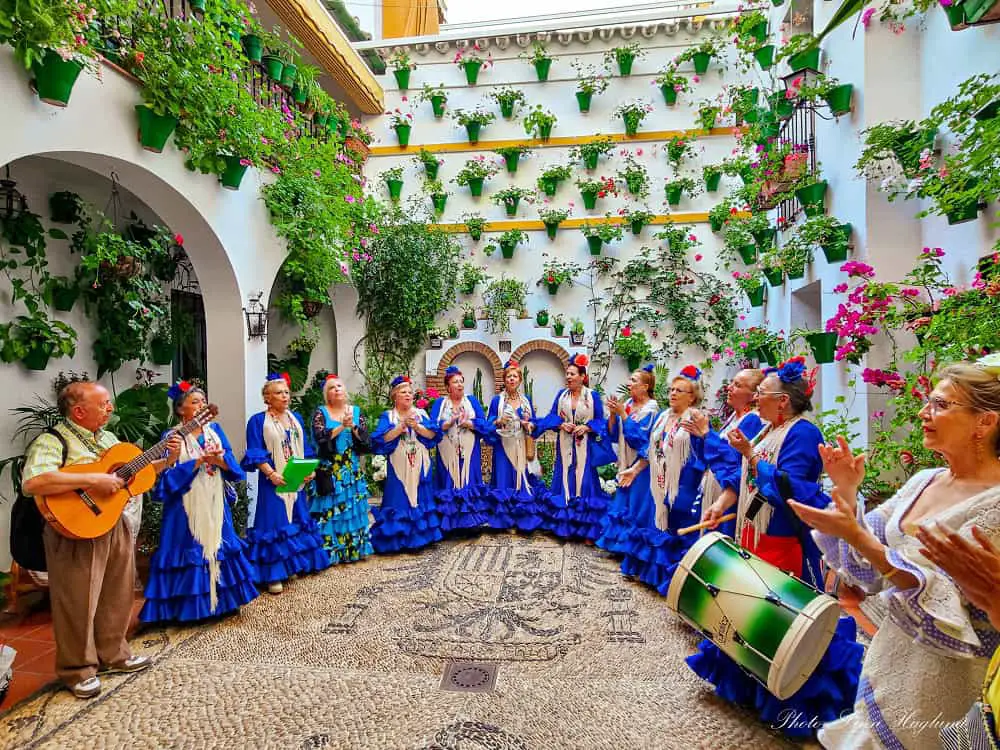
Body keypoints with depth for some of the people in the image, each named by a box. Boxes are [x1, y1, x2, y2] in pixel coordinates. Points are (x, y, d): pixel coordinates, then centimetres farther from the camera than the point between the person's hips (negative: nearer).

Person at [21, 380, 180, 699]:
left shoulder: (107, 438, 10)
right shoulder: (52, 441, -15)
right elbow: (31, 483, -32)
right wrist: (92, 480, -30)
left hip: (115, 527, 7)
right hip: (76, 534, -7)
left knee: (116, 598, 17)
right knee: (78, 605, 6)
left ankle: (112, 653, 35)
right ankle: (78, 669, 25)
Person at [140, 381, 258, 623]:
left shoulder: (215, 429, 7)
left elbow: (232, 462, 1)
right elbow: (170, 474, -13)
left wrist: (220, 460, -19)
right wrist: (200, 461, -21)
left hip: (215, 503, 4)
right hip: (187, 506, -4)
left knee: (218, 547, 10)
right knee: (191, 551, 1)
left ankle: (221, 600, 24)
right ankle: (190, 607, 15)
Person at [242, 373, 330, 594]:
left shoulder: (296, 418, 12)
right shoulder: (258, 421, -4)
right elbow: (255, 454, -10)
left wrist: (309, 470, -3)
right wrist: (271, 474, -23)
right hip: (274, 482, -6)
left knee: (298, 521, 13)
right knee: (276, 524, -4)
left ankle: (298, 564, 27)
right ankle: (273, 575, 5)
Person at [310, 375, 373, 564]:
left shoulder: (356, 411, 7)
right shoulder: (320, 413, 0)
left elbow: (365, 436, -1)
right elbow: (320, 437, -15)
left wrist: (352, 426, -17)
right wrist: (342, 426, -19)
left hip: (352, 469, 3)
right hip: (329, 470, -3)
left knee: (354, 508, 7)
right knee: (331, 510, -3)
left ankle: (354, 548, 19)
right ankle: (330, 552, 7)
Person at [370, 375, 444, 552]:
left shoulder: (421, 414, 9)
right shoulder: (387, 416, 2)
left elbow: (433, 434, -2)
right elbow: (381, 440, -12)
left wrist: (416, 426, -16)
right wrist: (400, 427, -18)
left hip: (420, 466, 3)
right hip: (399, 467, -2)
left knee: (421, 497, 7)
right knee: (400, 500, -2)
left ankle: (422, 535, 18)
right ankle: (399, 539, 8)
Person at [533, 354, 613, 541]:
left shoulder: (593, 396, -1)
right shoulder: (561, 395, 7)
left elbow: (600, 421, -1)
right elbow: (552, 417, 7)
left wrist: (586, 427, -17)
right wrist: (562, 424, -12)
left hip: (584, 446, -3)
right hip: (565, 446, 3)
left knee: (584, 482, 0)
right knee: (565, 483, 6)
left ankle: (586, 529, 8)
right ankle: (564, 526, 16)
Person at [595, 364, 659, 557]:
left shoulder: (650, 409, -12)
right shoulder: (626, 404, 6)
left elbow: (638, 439, -21)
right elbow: (614, 435, 6)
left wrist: (622, 414, -21)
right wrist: (613, 414, -8)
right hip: (625, 463, 7)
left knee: (634, 505, -2)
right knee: (621, 503, 15)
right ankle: (619, 541, 29)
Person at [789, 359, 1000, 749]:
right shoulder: (924, 480, 1)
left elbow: (945, 598, -27)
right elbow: (864, 562, 2)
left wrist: (857, 537, -36)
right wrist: (847, 493, -12)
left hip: (944, 672, -6)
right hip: (889, 651, 7)